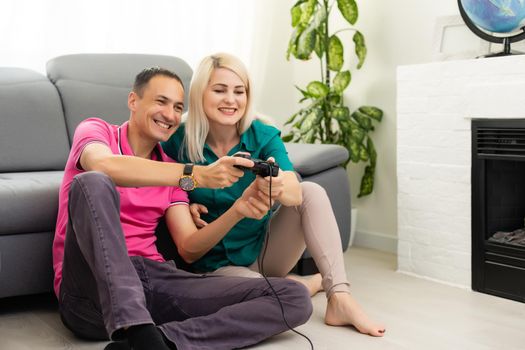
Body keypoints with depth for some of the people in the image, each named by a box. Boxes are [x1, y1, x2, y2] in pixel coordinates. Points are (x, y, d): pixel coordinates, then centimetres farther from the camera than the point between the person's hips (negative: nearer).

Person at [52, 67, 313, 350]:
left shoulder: (169, 170, 21)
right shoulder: (95, 130, 7)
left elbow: (189, 247, 8)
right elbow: (104, 166, -20)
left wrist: (238, 210, -9)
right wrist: (196, 175, -24)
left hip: (153, 279, 5)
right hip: (91, 283, -4)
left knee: (293, 299, -11)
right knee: (92, 183, -33)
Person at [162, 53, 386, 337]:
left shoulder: (264, 136, -11)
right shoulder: (177, 142, -14)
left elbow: (296, 193, -28)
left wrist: (278, 187, -53)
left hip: (265, 248, 3)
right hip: (218, 262, -2)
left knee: (312, 191, -21)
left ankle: (340, 299, -22)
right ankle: (315, 282, 0)